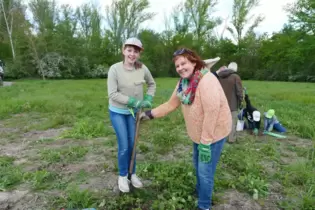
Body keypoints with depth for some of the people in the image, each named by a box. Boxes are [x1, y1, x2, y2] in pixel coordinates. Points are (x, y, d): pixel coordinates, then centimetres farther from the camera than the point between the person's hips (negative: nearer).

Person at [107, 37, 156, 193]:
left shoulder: (143, 69, -11)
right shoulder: (115, 69, -20)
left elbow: (152, 84, 7)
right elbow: (112, 94, -21)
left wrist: (148, 99, -7)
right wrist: (133, 101, -24)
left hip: (133, 111, 3)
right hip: (117, 112, -3)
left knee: (132, 144, 13)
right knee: (124, 146, -1)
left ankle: (132, 174, 34)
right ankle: (122, 176, 24)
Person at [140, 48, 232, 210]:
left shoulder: (207, 81, -28)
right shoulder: (183, 82, -3)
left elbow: (212, 113, -30)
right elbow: (171, 104, 4)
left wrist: (205, 143, -26)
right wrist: (150, 114, -1)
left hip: (213, 132, -9)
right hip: (198, 132, 9)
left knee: (205, 170, 2)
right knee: (197, 164, 27)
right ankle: (200, 190, 54)